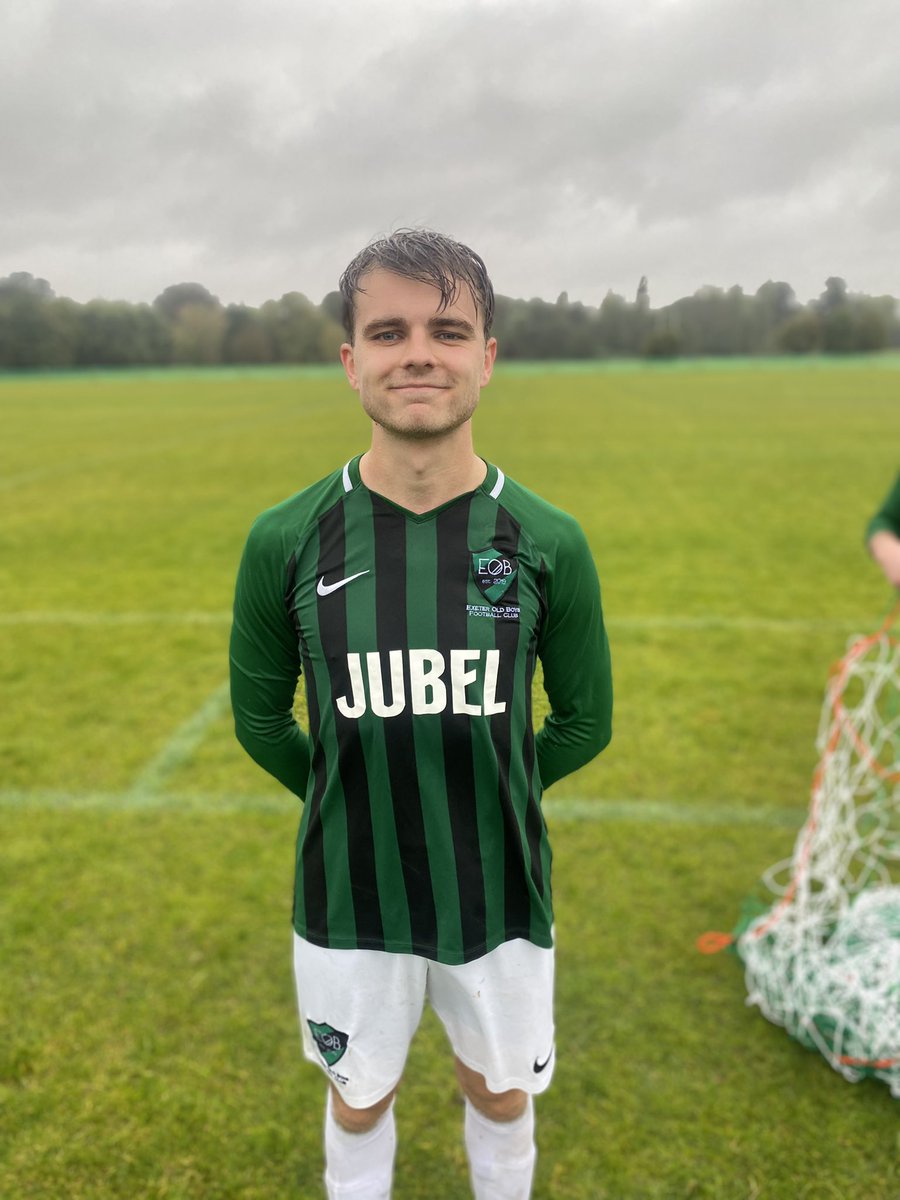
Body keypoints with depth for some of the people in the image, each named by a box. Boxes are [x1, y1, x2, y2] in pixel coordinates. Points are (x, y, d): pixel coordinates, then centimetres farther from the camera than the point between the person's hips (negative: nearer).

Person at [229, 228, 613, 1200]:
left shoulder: (549, 543, -12)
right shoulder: (286, 542, -13)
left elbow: (584, 722, 0)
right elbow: (260, 720, 0)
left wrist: (485, 795, 6)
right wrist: (355, 803, 6)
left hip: (500, 893, 1)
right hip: (348, 899, 0)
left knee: (500, 1093, 25)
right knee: (359, 1100, 24)